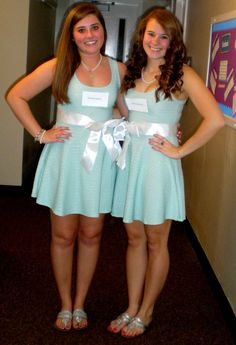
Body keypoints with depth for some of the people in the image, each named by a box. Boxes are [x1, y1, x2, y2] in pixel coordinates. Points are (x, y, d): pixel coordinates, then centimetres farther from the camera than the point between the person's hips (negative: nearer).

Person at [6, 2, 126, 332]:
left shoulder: (119, 69, 4)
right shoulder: (58, 67, -3)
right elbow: (15, 96, 0)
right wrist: (40, 134, -4)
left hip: (102, 160, 2)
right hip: (65, 158, -2)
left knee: (91, 235, 10)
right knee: (64, 236, 7)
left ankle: (80, 304, 28)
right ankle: (65, 305, 26)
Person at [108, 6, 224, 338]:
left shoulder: (182, 75, -8)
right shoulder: (132, 72, 9)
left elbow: (215, 119, -19)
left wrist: (179, 150, -15)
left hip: (158, 164, -5)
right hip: (130, 161, 5)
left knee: (155, 242, 8)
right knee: (135, 238, 13)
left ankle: (145, 312, 23)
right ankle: (132, 308, 25)